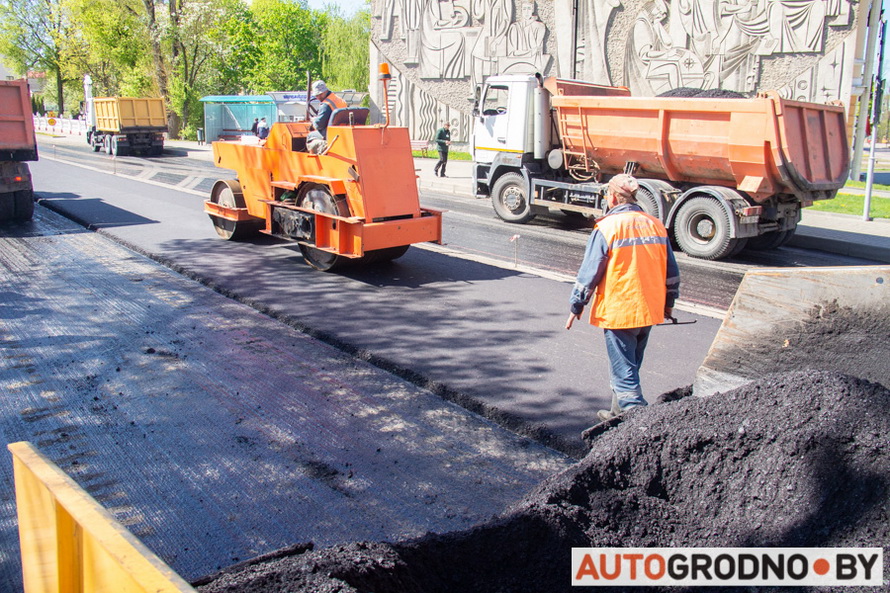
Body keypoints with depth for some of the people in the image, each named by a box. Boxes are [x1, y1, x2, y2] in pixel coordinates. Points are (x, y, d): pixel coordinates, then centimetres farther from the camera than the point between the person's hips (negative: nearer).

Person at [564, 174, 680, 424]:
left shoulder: (607, 227, -12)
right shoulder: (656, 225, 6)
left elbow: (589, 273, -11)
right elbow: (671, 272, 11)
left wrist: (576, 307, -1)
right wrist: (669, 302, 24)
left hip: (618, 312, -7)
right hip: (649, 311, 7)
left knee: (624, 371, -1)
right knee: (629, 366, 21)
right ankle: (620, 412, 34)